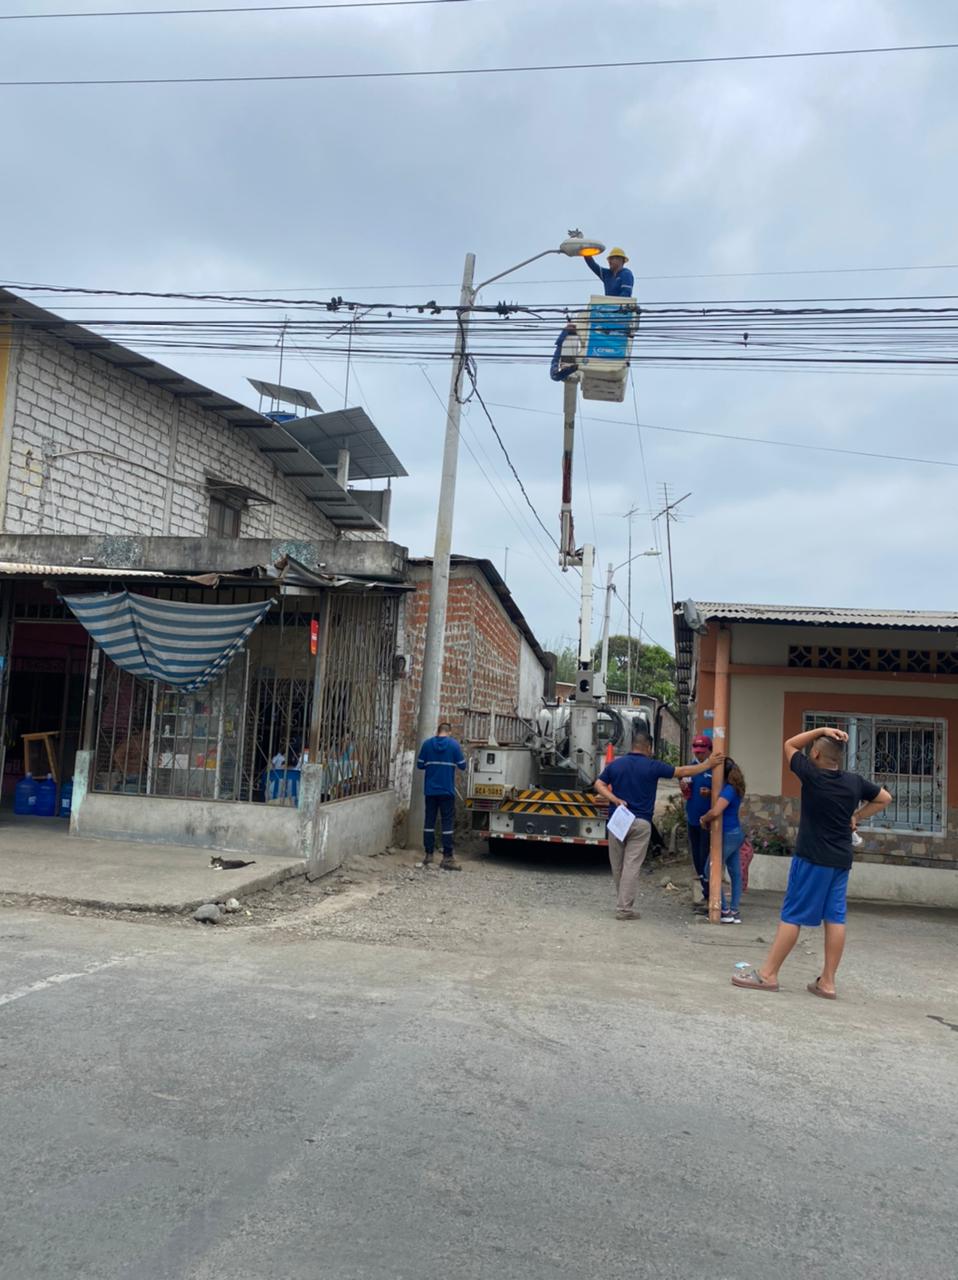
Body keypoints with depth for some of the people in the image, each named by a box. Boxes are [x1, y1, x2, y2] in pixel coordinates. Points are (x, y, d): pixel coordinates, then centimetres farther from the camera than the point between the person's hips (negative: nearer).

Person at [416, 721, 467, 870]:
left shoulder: (427, 744, 1)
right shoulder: (454, 744, -5)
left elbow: (420, 765, 4)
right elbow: (462, 765, -2)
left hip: (430, 790, 3)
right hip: (447, 791, -3)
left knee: (429, 821, 10)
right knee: (448, 822, 1)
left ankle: (428, 854, 14)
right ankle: (447, 857, -1)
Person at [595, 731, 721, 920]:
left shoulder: (615, 764, 5)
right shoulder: (653, 767, -3)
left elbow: (599, 785, 2)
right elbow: (683, 771, 4)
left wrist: (615, 799, -6)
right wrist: (708, 764, 14)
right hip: (640, 823, -3)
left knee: (617, 866, 13)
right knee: (632, 866, -2)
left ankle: (623, 903, 24)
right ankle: (624, 908, -3)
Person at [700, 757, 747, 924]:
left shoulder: (728, 790, -20)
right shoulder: (734, 788, 9)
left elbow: (715, 812, -31)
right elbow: (718, 807, 21)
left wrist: (704, 819, -12)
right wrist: (706, 818, 6)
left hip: (727, 835, -10)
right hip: (736, 833, 10)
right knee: (735, 873, 10)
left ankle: (725, 911, 1)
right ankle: (734, 911, 14)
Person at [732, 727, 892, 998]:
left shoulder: (812, 775, -12)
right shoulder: (854, 782, 3)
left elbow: (790, 745, 2)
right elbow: (884, 799, 20)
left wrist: (821, 731, -2)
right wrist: (856, 816, 14)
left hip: (813, 858, -6)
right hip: (841, 860, 6)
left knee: (792, 916, -3)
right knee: (835, 918, 6)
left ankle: (767, 974, 2)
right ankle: (827, 981, 11)